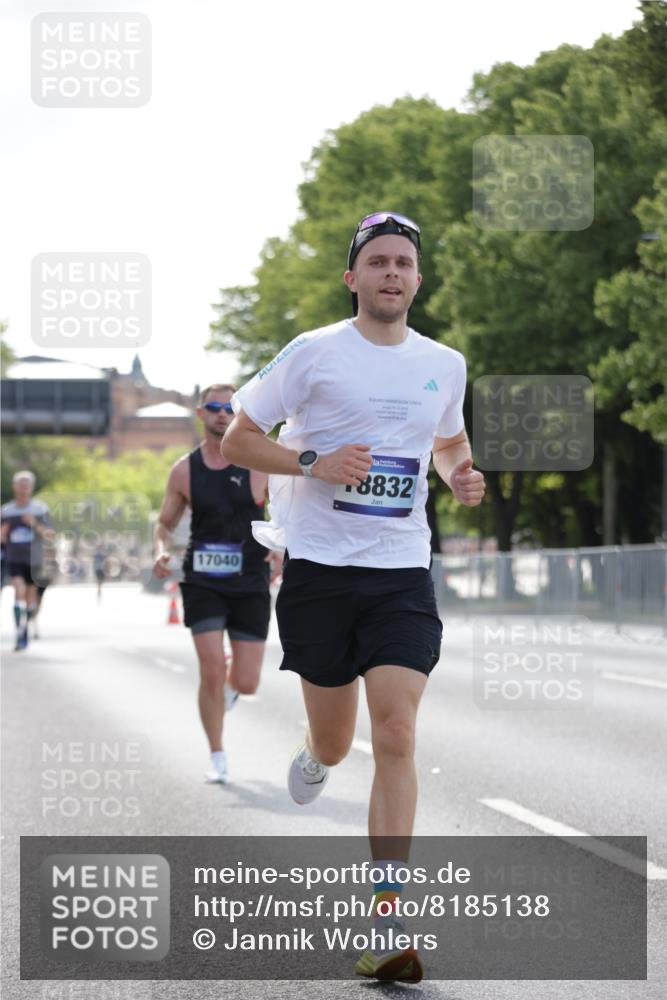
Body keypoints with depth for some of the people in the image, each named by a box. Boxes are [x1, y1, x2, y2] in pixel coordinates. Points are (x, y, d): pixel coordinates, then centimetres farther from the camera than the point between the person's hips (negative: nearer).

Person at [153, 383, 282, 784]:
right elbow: (165, 523, 13)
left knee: (247, 683, 1)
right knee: (212, 671, -12)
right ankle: (217, 758, 5)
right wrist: (162, 552, -8)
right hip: (202, 582, 0)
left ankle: (231, 688, 41)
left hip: (250, 585, 0)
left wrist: (282, 551, -18)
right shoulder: (185, 470, 1)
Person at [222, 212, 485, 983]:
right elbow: (238, 439, 0)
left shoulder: (444, 365, 8)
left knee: (396, 737, -13)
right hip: (320, 568, -2)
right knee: (335, 743, 8)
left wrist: (461, 476, 4)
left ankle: (385, 929, -13)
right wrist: (316, 464, -16)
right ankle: (313, 758, 50)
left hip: (403, 572, 2)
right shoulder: (313, 354, -3)